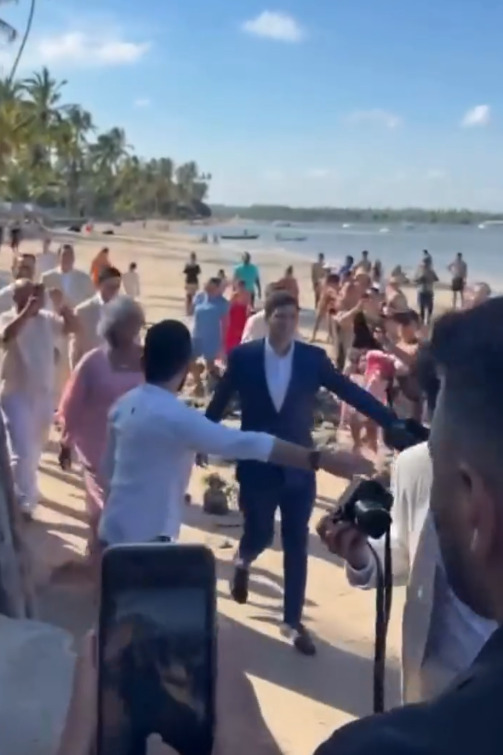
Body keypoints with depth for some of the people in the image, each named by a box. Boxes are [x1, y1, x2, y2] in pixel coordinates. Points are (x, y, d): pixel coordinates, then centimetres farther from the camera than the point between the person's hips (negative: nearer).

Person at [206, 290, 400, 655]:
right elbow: (219, 403, 3)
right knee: (260, 535, 8)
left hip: (299, 466, 1)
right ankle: (243, 562, 46)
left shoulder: (314, 358, -5)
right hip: (257, 465, -1)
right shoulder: (243, 356, -7)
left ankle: (293, 620, 21)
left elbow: (353, 393, -5)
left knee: (297, 545, 6)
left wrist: (394, 423, -12)